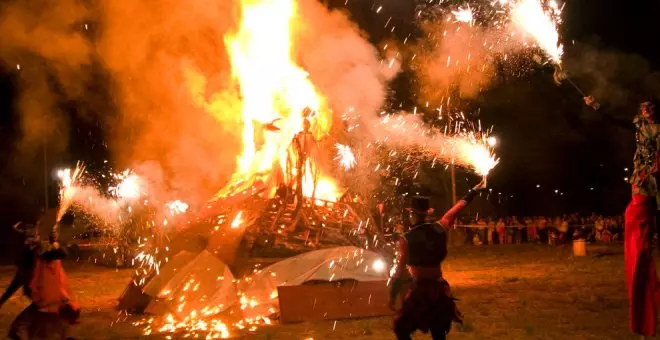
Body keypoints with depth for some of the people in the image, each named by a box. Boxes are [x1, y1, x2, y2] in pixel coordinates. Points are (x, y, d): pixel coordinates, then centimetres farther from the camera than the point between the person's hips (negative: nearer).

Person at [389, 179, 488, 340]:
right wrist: (473, 192, 27)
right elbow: (454, 211, 13)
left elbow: (399, 271, -12)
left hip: (420, 291, -5)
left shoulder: (407, 239, -14)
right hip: (440, 289, 5)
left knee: (401, 327, 8)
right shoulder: (439, 229, -2)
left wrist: (392, 296, -4)